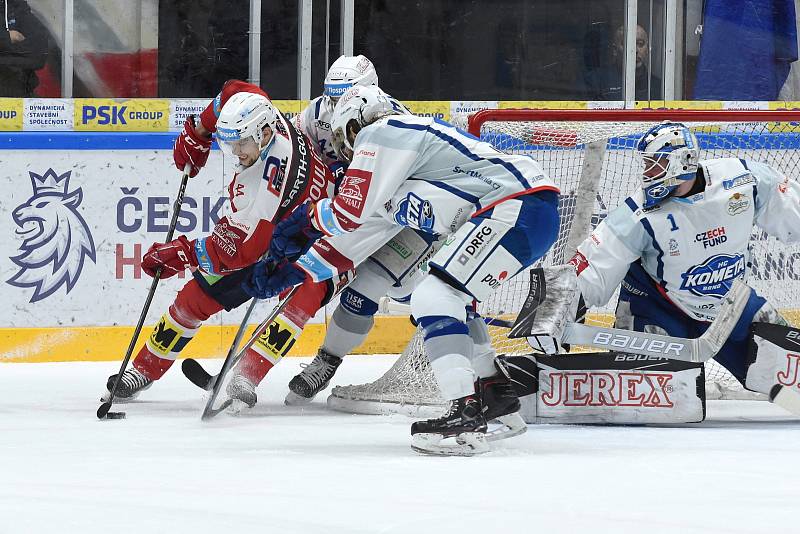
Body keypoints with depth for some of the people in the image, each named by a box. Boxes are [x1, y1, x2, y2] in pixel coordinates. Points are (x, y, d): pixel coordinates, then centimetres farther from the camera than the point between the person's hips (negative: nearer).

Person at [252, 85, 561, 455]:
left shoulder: (378, 134, -1)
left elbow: (349, 216, -5)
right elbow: (358, 237, 34)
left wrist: (309, 218, 16)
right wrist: (296, 269, 35)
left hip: (517, 209, -10)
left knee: (435, 297, -13)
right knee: (450, 296, 23)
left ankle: (466, 416, -22)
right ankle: (495, 394, 30)